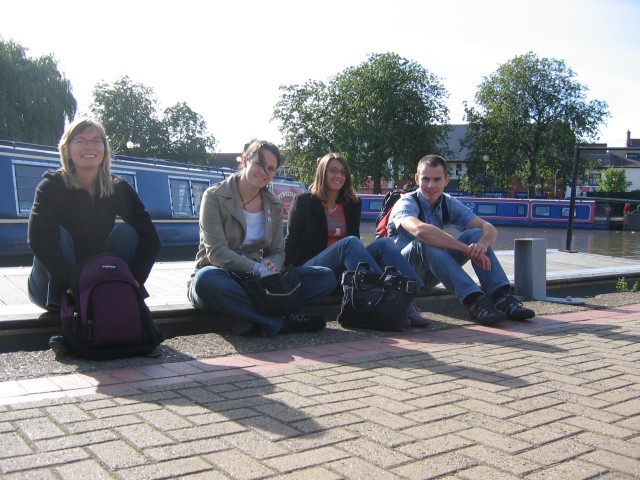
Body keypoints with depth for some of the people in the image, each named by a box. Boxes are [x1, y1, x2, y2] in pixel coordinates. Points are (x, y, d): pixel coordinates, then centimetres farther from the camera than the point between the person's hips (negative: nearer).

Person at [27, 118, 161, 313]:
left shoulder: (118, 188, -7)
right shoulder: (52, 185, -16)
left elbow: (150, 237, -15)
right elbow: (39, 238, -33)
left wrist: (135, 279, -31)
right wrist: (72, 283, -42)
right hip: (55, 287, -2)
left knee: (126, 231, -17)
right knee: (58, 233, -28)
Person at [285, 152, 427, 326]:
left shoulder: (352, 204, 16)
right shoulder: (303, 201, 3)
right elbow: (291, 241, 1)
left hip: (345, 270, 5)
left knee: (384, 243, -21)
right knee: (349, 242, -34)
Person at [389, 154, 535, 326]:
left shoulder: (449, 204, 2)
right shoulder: (406, 204, -16)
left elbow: (488, 228, -9)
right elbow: (420, 230, -40)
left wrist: (482, 244, -33)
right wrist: (468, 250, -41)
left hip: (433, 275, 6)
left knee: (476, 234, -13)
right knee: (426, 243, -36)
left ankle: (500, 297, -27)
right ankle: (474, 300, -44)